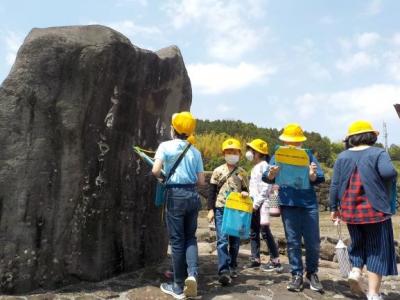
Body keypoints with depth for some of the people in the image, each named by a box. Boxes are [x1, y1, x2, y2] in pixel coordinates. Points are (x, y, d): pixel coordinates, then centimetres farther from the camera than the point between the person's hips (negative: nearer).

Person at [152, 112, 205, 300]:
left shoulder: (165, 146, -3)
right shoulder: (195, 151, 7)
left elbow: (155, 171, -16)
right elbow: (201, 181, 5)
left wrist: (162, 177, 6)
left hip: (175, 195, -3)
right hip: (192, 195, 4)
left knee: (177, 240, 5)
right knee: (190, 237, 17)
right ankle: (192, 273, -4)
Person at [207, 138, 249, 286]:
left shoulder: (242, 173, 8)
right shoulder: (218, 171, 2)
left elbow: (245, 190, 15)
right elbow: (212, 191, 3)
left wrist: (245, 193, -10)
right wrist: (211, 209, -4)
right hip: (221, 209, -3)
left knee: (235, 240, 10)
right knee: (222, 240, -11)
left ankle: (232, 267, 26)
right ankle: (224, 271, -12)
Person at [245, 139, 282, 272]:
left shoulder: (264, 165, -10)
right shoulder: (255, 167, 19)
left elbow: (266, 187, -18)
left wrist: (257, 203, -19)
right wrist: (252, 202, 14)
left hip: (261, 204, -9)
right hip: (254, 204, 9)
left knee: (265, 232, -6)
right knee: (253, 232, 11)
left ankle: (275, 261, 2)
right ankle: (255, 259, 20)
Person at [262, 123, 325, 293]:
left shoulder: (308, 155, 4)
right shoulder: (278, 156, 5)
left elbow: (319, 179, -2)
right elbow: (266, 178, -3)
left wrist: (312, 175, -25)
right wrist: (271, 174, -27)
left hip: (309, 204, 0)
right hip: (288, 205, 0)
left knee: (313, 242, 6)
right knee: (293, 242, 7)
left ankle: (312, 273, 24)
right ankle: (297, 275, 18)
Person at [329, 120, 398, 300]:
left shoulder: (342, 157, 4)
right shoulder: (378, 153, -4)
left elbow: (335, 185, 2)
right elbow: (388, 172, -22)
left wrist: (334, 208, 10)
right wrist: (393, 175, 1)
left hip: (350, 211, 3)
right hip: (374, 210, -3)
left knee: (358, 244, 24)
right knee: (377, 250, 7)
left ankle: (355, 271, 3)